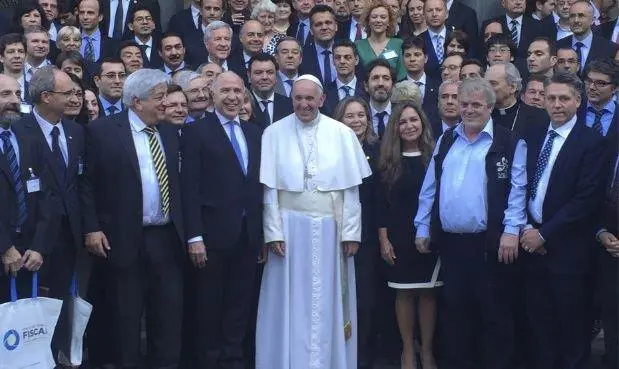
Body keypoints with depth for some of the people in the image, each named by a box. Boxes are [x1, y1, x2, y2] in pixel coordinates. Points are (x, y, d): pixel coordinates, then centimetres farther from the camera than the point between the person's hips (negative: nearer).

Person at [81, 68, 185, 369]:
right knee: (126, 315, 6)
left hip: (167, 238, 4)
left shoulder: (170, 132, 11)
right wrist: (91, 228, -11)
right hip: (124, 239, -4)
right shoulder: (102, 130, -4)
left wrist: (184, 229, 11)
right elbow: (87, 183, -4)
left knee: (169, 312, 6)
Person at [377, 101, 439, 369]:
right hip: (399, 237, 0)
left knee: (427, 293, 5)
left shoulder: (434, 157, 0)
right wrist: (383, 240, -4)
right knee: (404, 294, 6)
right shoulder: (388, 161, 2)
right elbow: (381, 203, 2)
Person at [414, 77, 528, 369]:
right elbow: (429, 188, 14)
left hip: (490, 243, -4)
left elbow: (517, 190, -8)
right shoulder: (445, 141, 13)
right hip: (450, 242, 5)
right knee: (454, 311, 12)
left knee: (495, 313, 3)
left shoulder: (510, 144, -2)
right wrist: (422, 228, 10)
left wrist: (511, 231, -16)